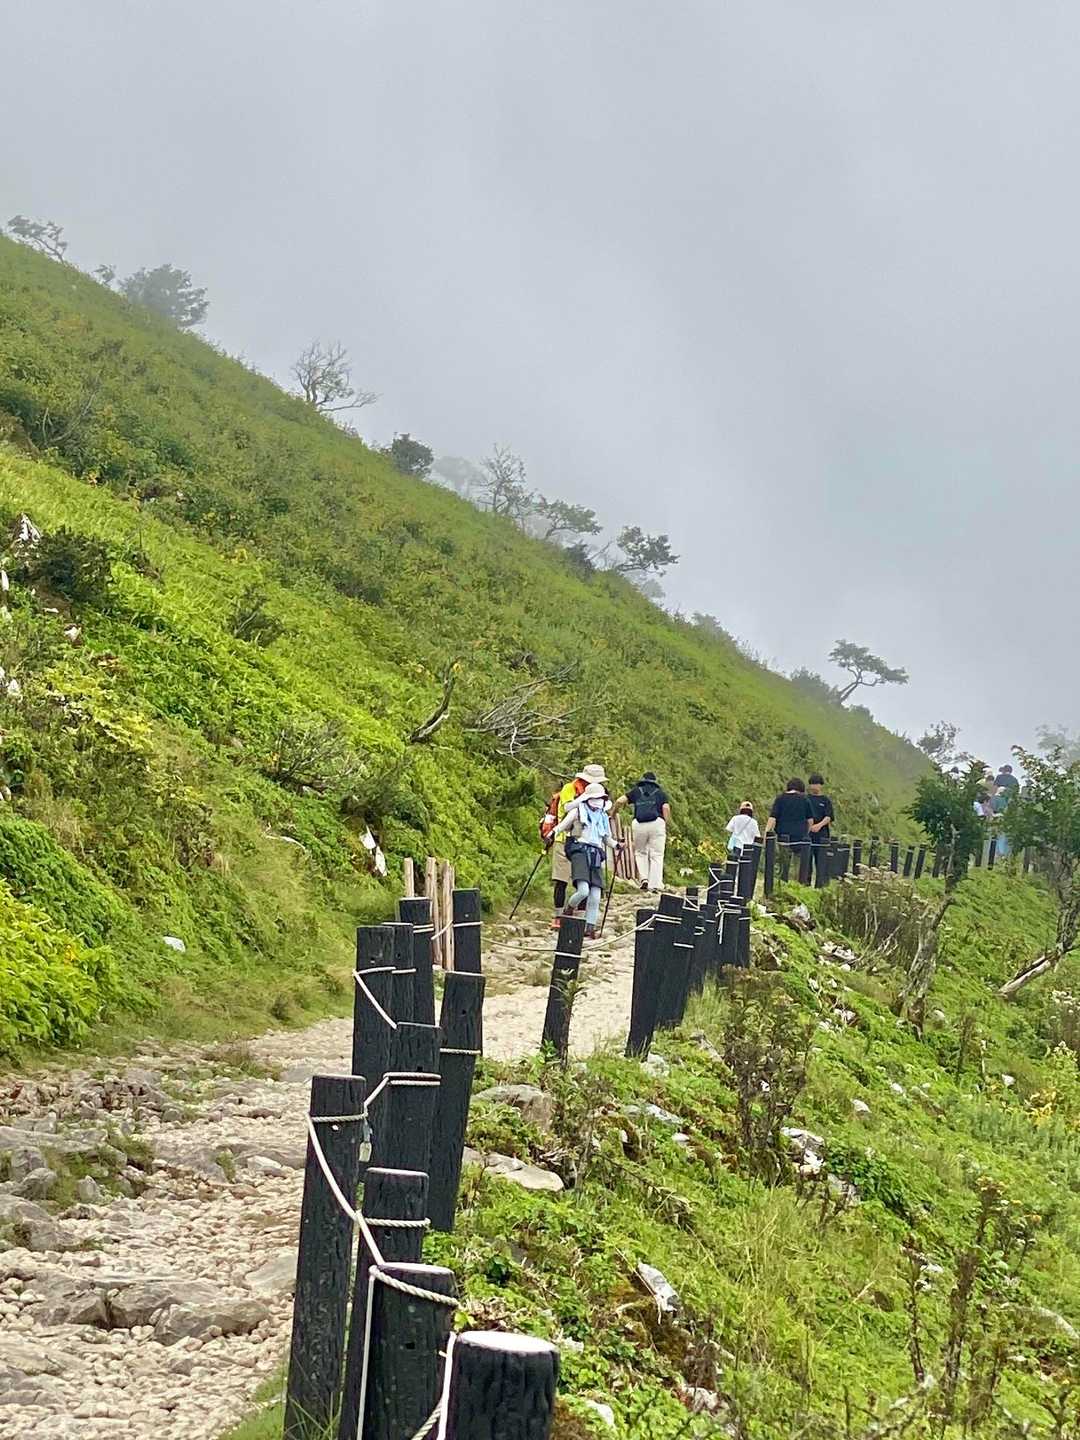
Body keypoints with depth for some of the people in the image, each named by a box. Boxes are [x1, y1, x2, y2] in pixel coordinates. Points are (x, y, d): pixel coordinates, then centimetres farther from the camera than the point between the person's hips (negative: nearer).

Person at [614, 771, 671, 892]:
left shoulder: (636, 791, 20)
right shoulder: (660, 792, 18)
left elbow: (620, 801, 9)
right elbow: (666, 808, 2)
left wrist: (614, 813, 25)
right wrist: (667, 825, 9)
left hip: (639, 824, 1)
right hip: (657, 823, -1)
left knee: (640, 852, 19)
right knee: (656, 855, 2)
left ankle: (644, 878, 3)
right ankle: (655, 885, -6)